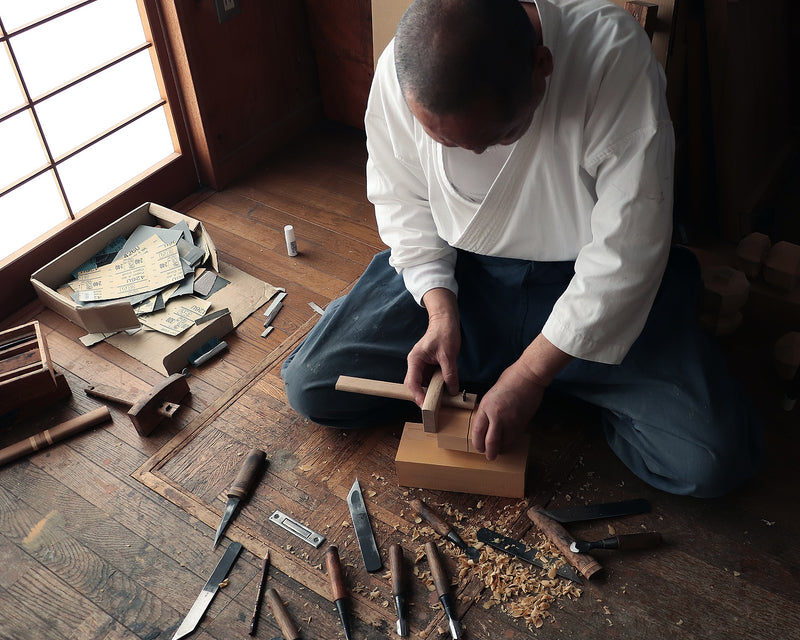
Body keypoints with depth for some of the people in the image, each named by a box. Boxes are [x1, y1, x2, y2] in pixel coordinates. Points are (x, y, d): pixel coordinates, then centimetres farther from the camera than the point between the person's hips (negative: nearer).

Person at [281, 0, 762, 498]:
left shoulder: (614, 53, -27)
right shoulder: (399, 71, -17)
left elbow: (626, 246, -25)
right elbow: (402, 202, -1)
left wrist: (530, 373, -22)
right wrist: (440, 310, -15)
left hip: (589, 277, -2)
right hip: (454, 272, 3)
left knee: (714, 461, -17)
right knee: (310, 387, -8)